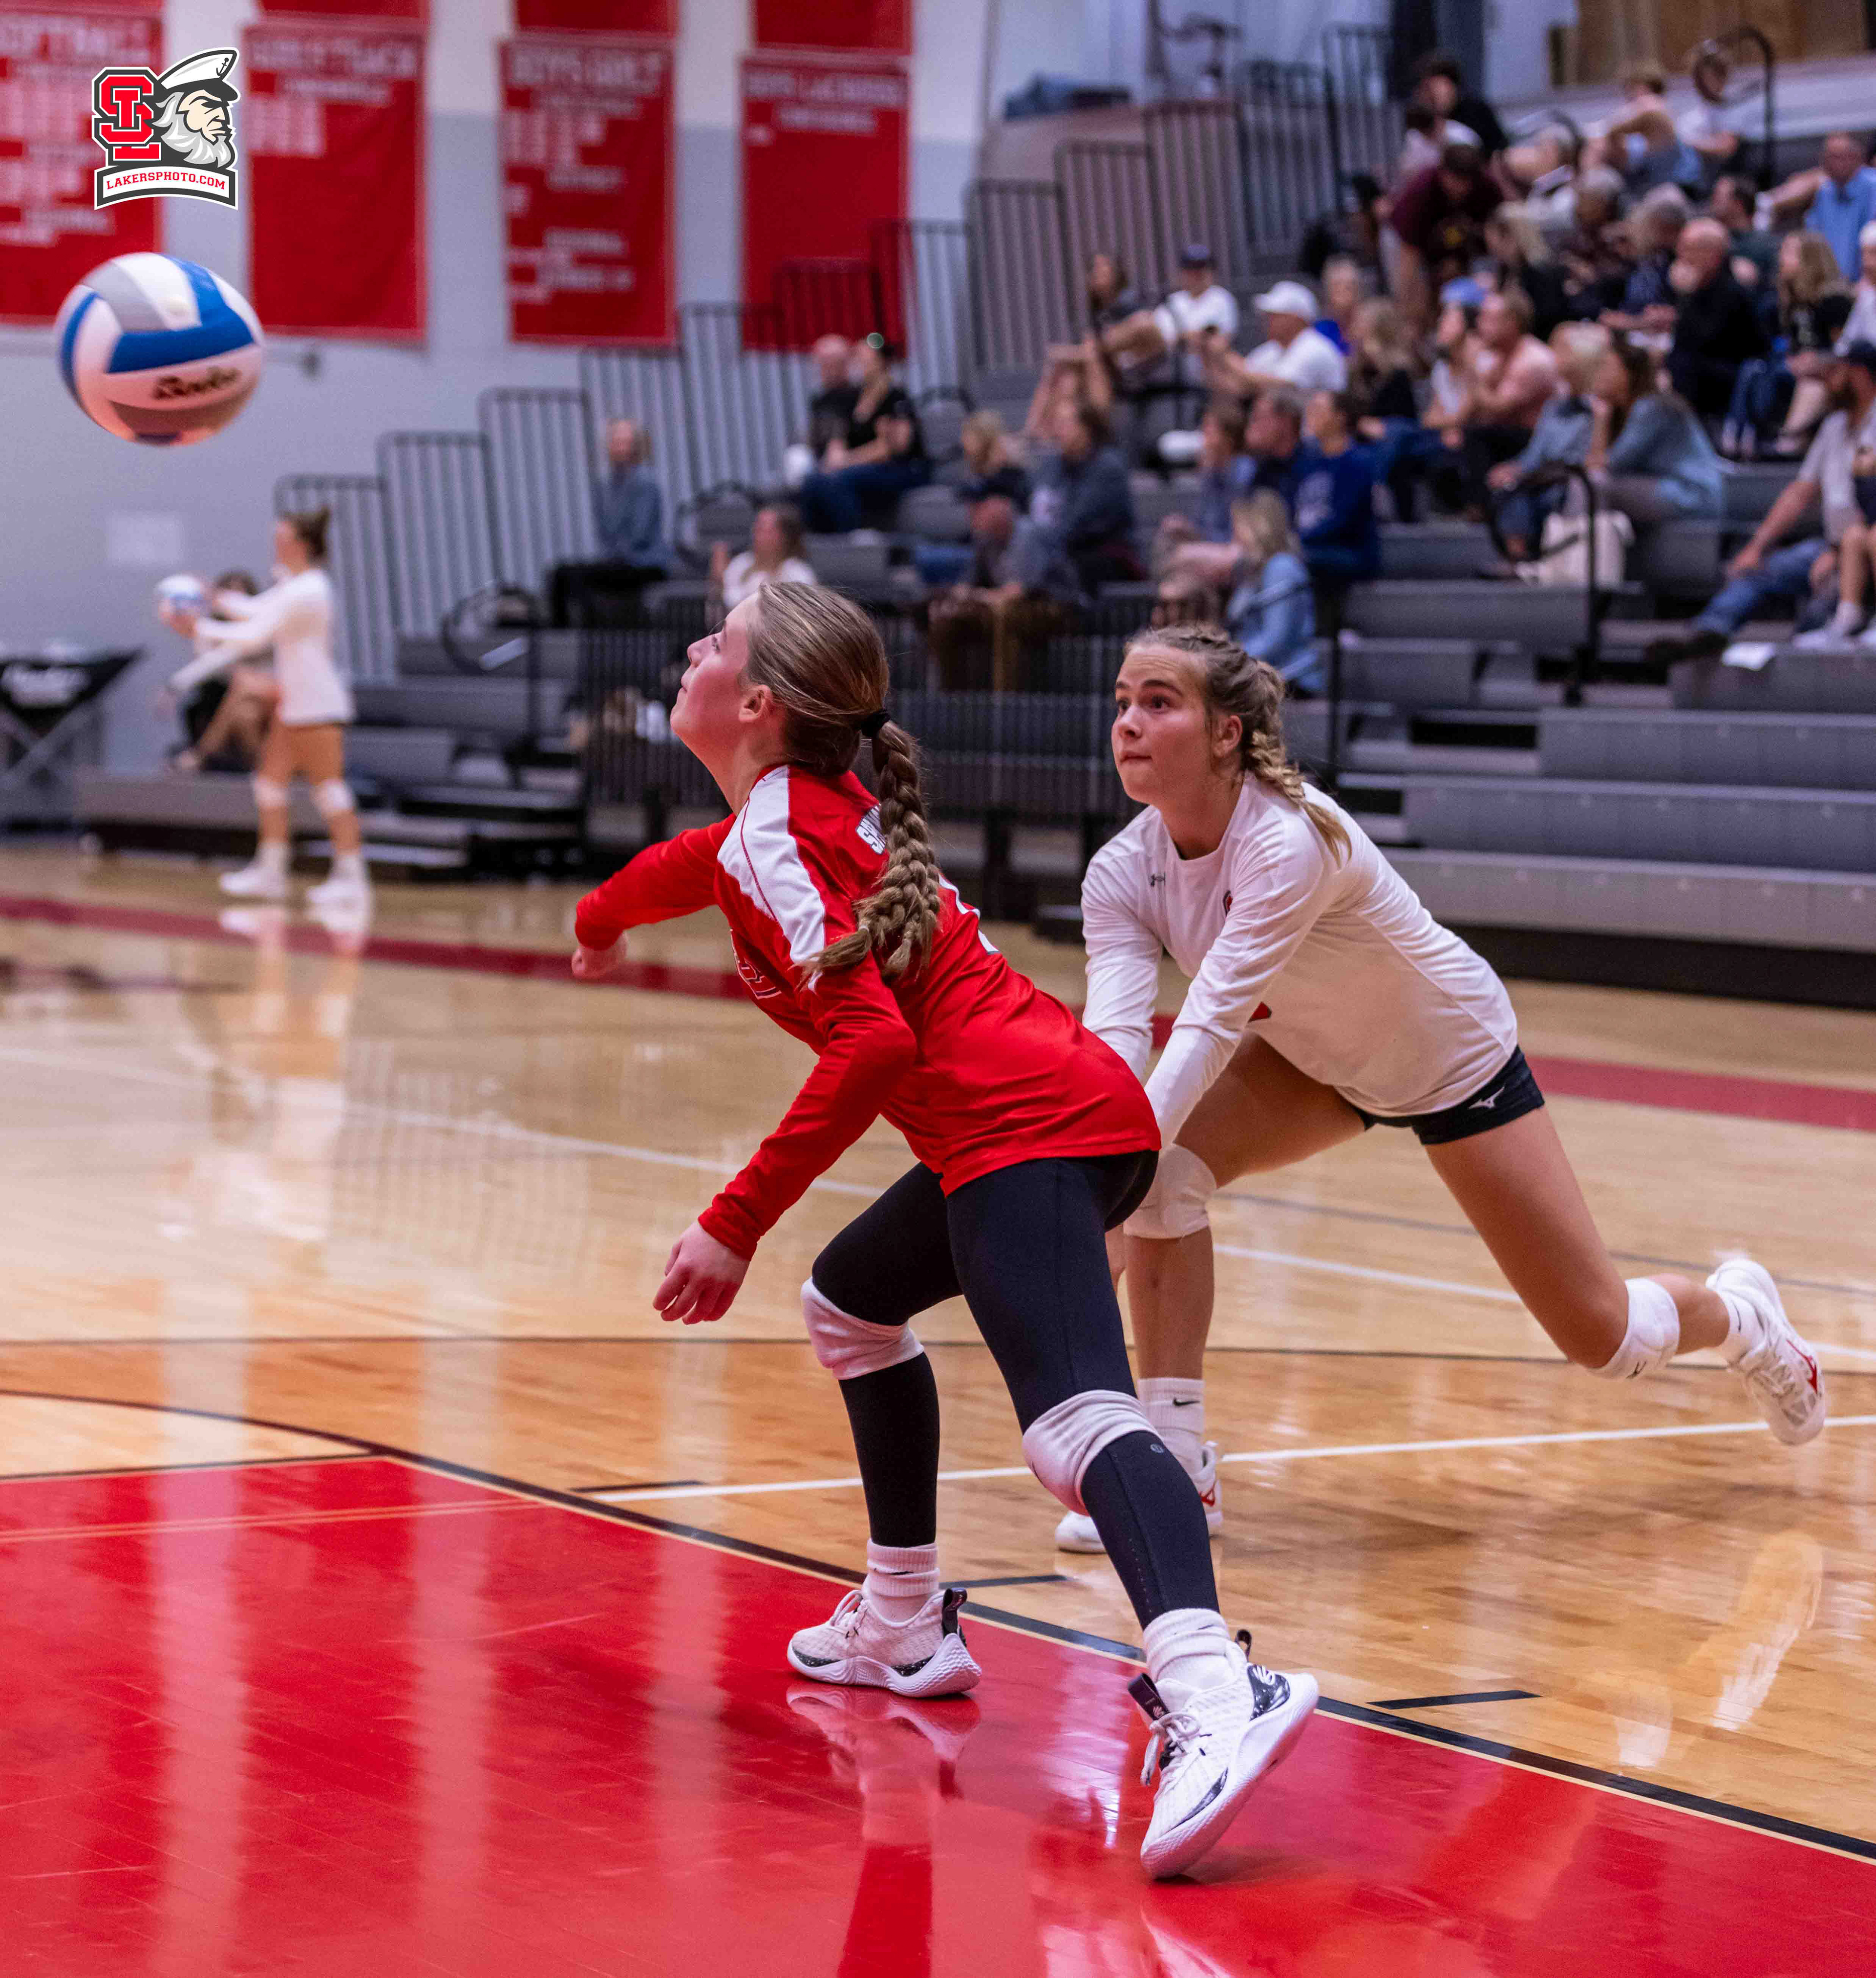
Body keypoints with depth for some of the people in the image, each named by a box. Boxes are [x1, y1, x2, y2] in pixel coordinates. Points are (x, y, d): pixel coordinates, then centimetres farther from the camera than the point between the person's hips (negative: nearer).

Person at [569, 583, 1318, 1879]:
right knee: (853, 1302, 31)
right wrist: (602, 917, 70)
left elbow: (870, 1044, -18)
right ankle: (907, 1628, 36)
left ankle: (1216, 1695, -51)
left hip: (1024, 1129, -10)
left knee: (1074, 1419, -28)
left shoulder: (775, 836, -5)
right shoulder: (820, 802, 23)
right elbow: (703, 863, 48)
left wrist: (735, 1227, -15)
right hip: (1074, 1105, 10)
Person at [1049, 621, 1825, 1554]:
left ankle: (1738, 1315, 38)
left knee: (1600, 1334, 2)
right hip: (1316, 1059, 5)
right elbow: (1110, 1040, -31)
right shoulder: (1122, 874, -20)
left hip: (1454, 1056, -5)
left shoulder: (1289, 841, -39)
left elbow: (1209, 1030, -46)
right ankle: (1175, 1466, -13)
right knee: (1160, 1170, -23)